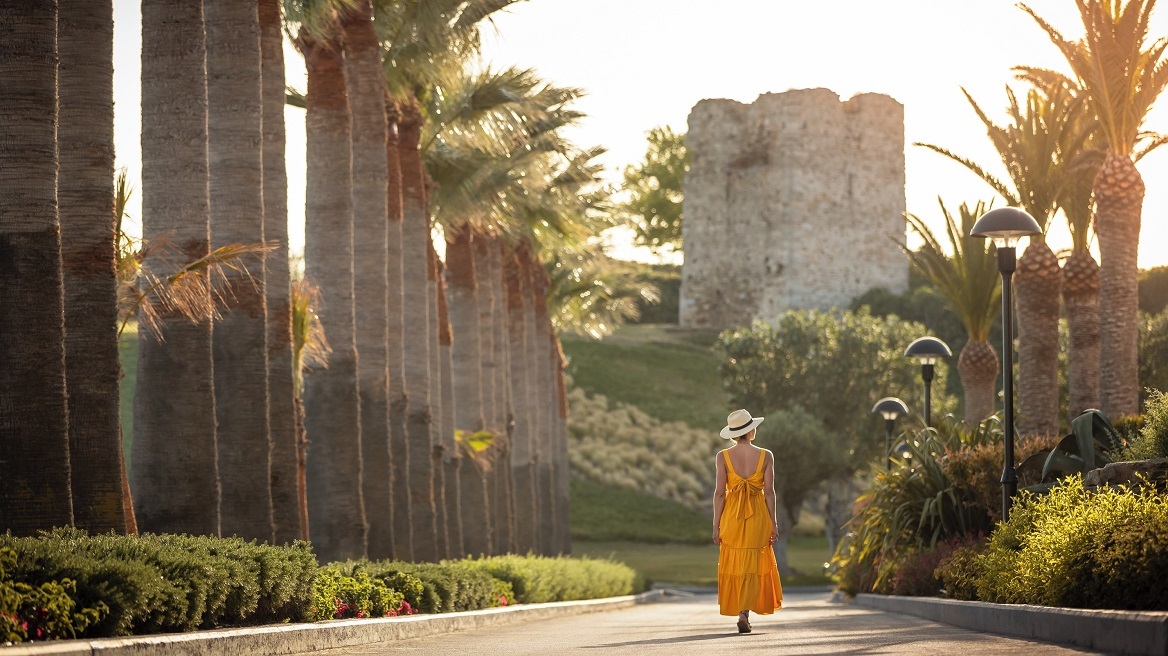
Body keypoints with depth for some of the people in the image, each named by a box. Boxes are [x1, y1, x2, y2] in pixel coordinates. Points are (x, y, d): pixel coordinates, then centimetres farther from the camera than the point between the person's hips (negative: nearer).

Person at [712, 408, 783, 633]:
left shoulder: (722, 457, -4)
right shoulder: (766, 456, -4)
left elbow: (719, 492, -5)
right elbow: (769, 491, -4)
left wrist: (716, 525, 0)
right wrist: (773, 523, 3)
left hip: (731, 516, 0)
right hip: (758, 516, 0)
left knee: (734, 566, 13)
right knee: (754, 565, 5)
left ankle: (742, 612, 15)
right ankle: (745, 612, -10)